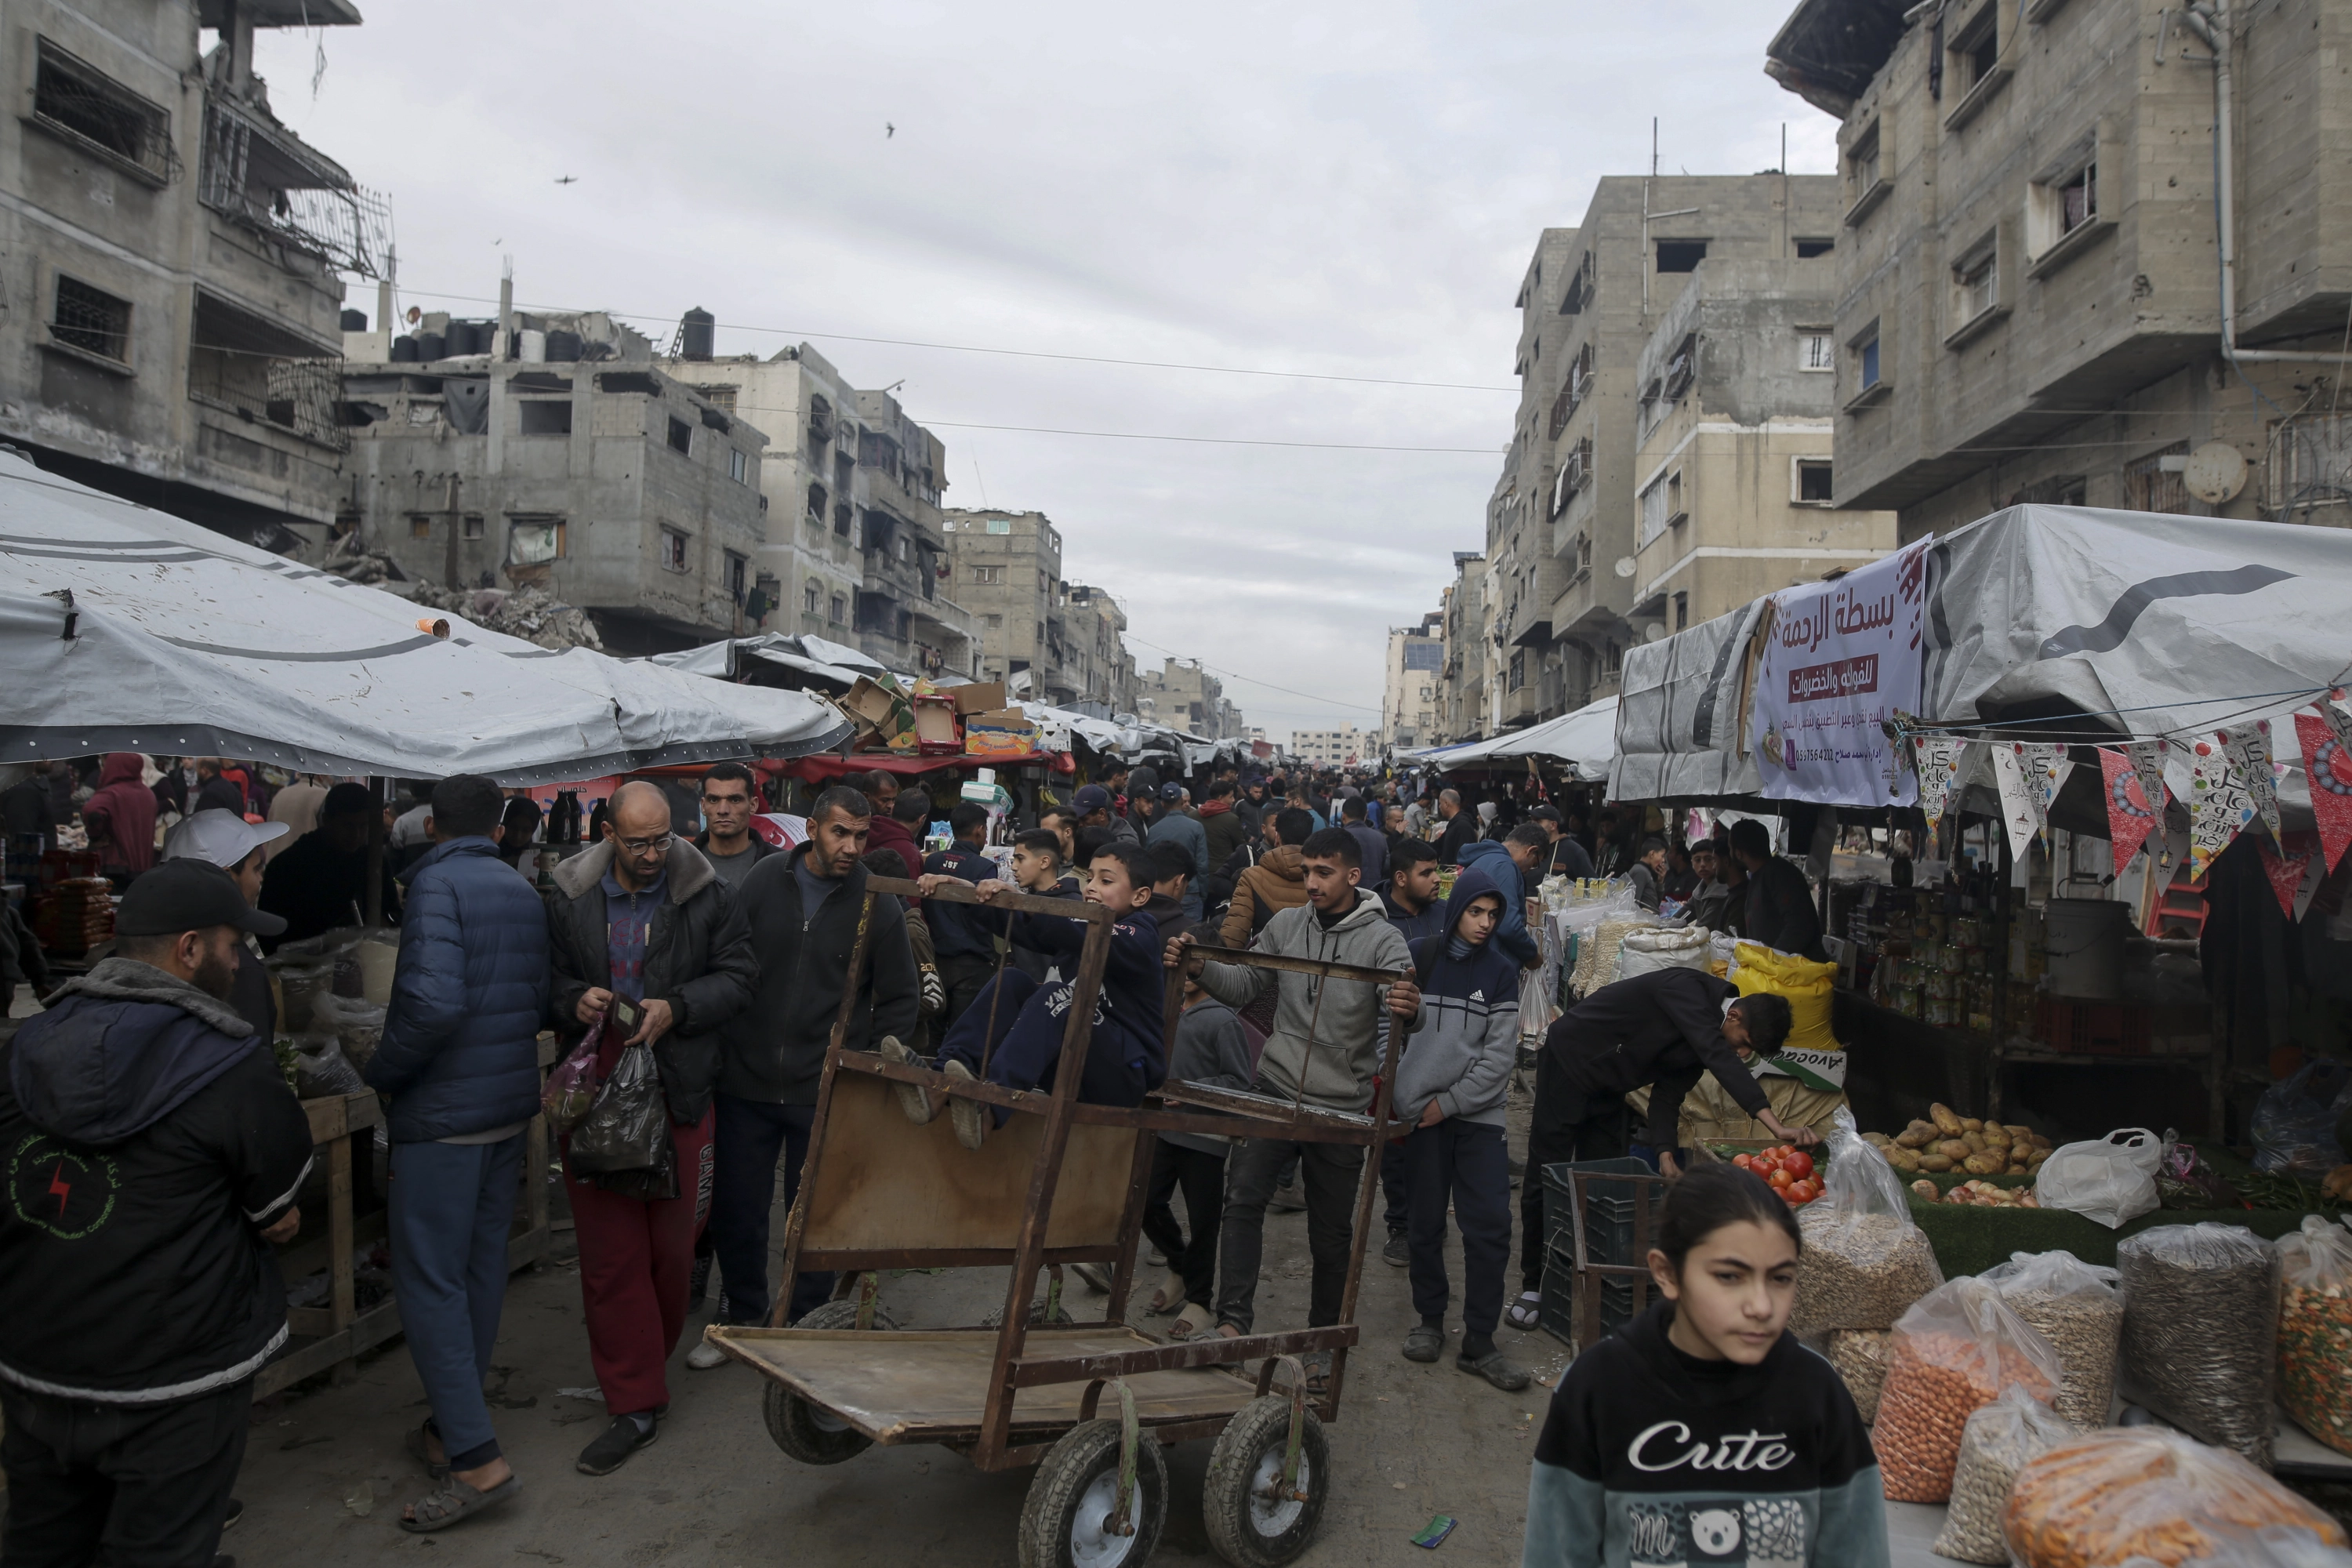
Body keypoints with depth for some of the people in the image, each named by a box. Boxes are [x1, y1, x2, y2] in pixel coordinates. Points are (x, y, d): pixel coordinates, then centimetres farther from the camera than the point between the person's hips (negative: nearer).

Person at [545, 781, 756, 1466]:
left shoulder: (708, 897, -2)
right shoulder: (570, 901, 4)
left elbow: (738, 975, 0)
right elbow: (547, 980, 14)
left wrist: (676, 1009, -14)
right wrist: (574, 1001, -9)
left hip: (679, 1094, -1)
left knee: (672, 1245, 8)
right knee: (609, 1254, 2)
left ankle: (642, 1369, 32)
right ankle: (634, 1404, 14)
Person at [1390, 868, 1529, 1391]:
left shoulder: (1501, 971, 4)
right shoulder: (1419, 959, 2)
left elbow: (1500, 1055, -1)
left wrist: (1449, 1103, -8)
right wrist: (1392, 1097, -6)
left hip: (1478, 1114, 1)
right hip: (1421, 1112, 0)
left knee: (1490, 1226, -5)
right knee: (1427, 1223, 7)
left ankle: (1478, 1343, 5)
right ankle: (1430, 1320, 25)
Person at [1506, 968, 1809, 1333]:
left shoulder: (1706, 1037, 0)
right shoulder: (1687, 989, -28)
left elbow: (1668, 1094, 1)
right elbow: (1719, 1057, -41)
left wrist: (1664, 1152, -15)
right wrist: (1778, 1126, -47)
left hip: (1607, 1090, 9)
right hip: (1567, 1061, -9)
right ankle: (1533, 1285, 8)